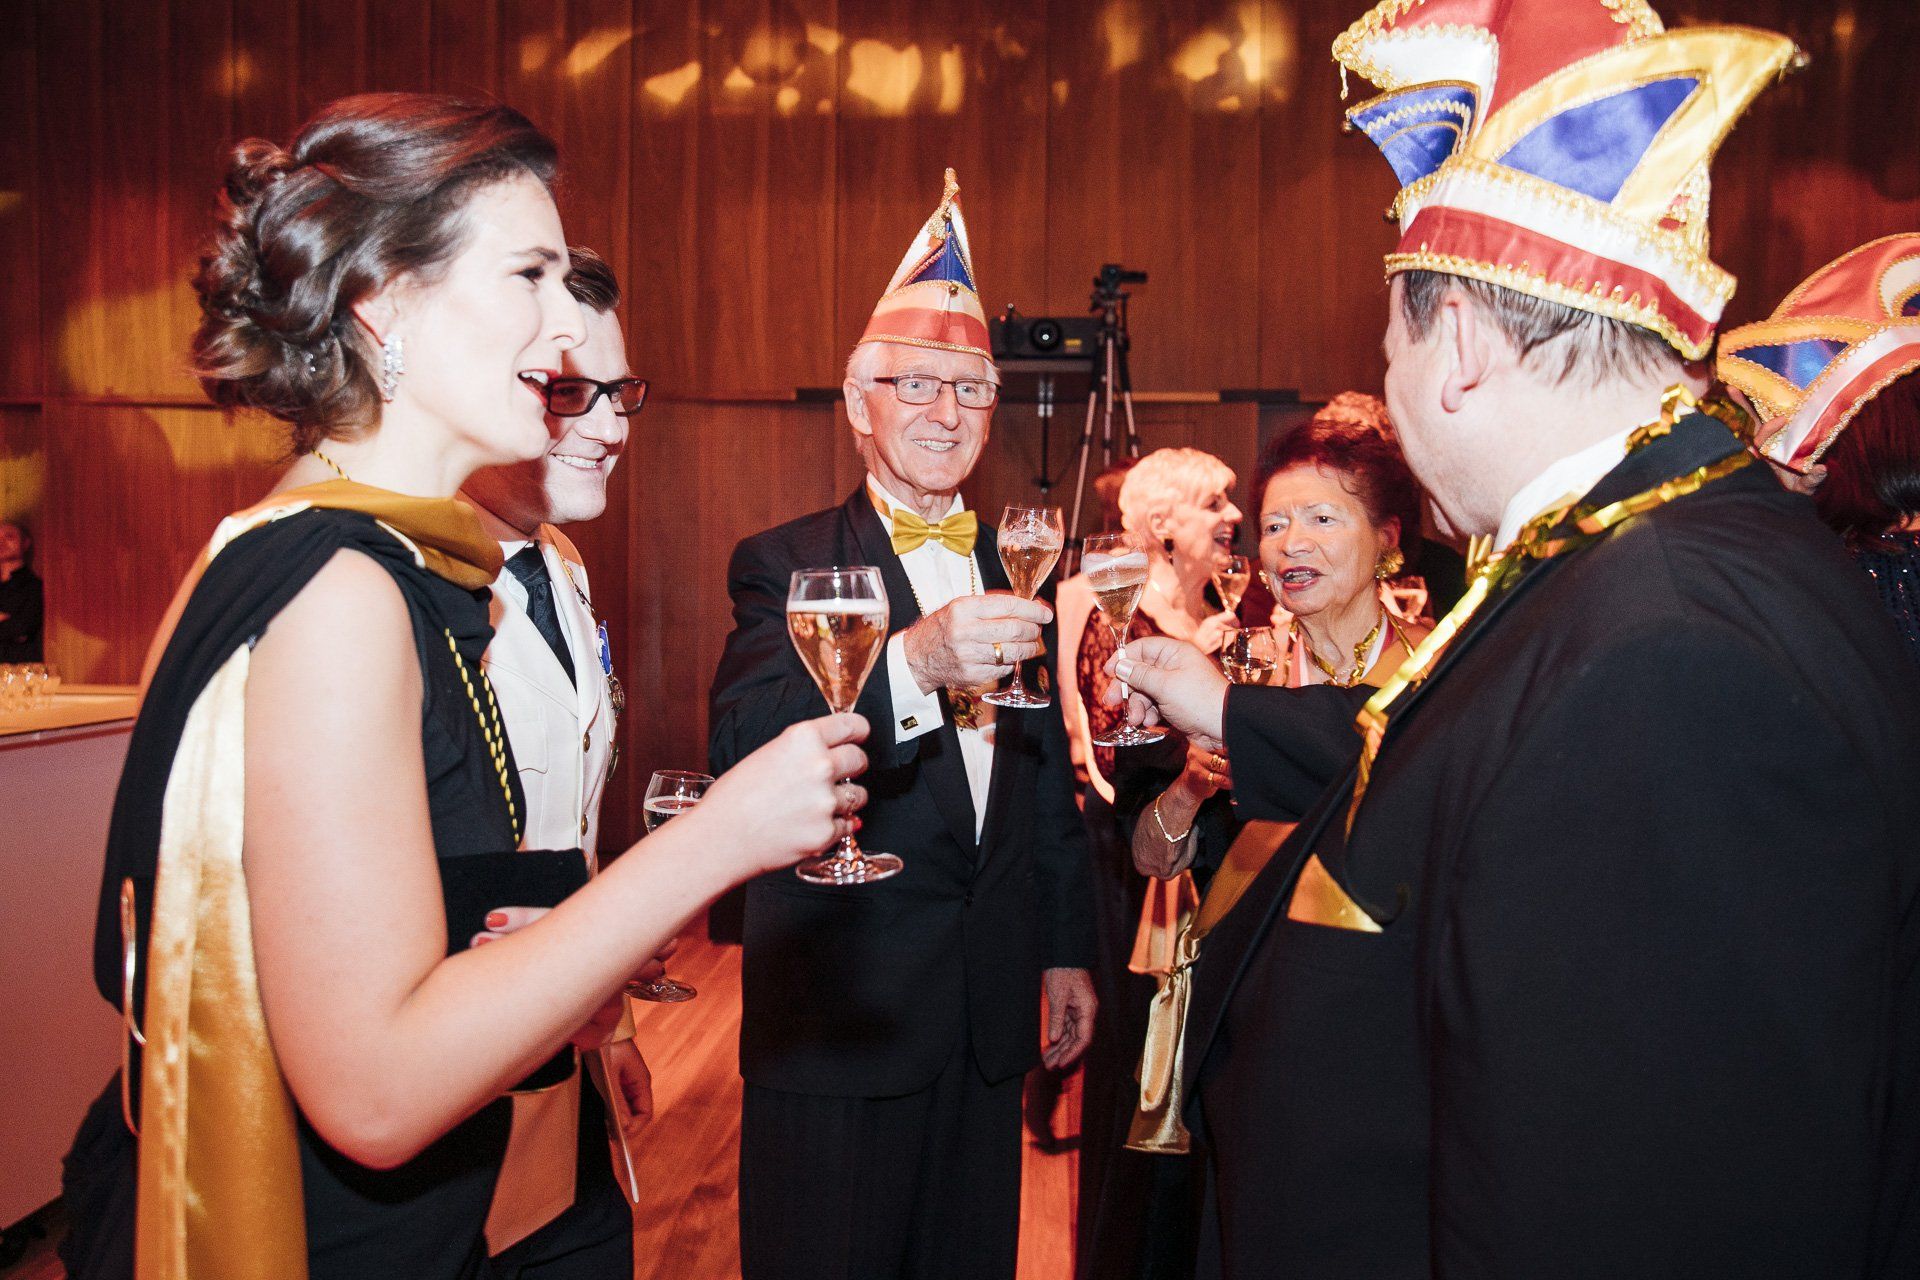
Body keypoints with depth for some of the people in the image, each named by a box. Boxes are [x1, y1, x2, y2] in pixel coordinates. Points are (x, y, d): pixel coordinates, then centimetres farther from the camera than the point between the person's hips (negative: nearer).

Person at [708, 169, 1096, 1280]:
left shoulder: (1017, 573, 9)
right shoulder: (784, 565, -7)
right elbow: (743, 751, -25)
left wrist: (1067, 949, 15)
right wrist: (916, 661, -40)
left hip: (991, 1019, 5)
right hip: (836, 1020, -4)